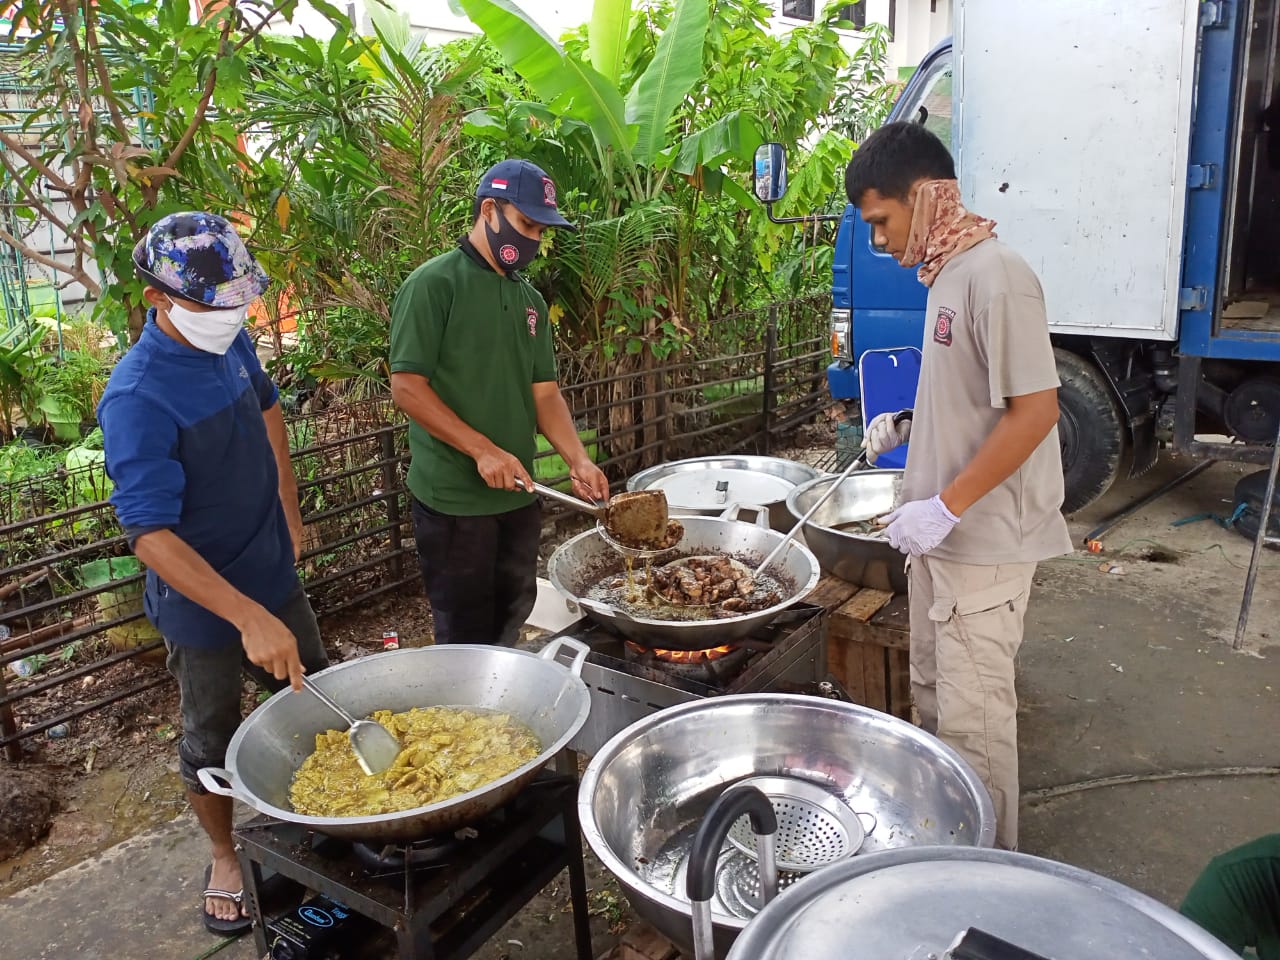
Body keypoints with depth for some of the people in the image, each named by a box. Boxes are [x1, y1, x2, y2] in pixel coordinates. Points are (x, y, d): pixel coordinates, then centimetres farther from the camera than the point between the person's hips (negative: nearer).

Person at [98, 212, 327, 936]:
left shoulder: (232, 341, -6)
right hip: (202, 598, -6)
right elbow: (152, 537, -31)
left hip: (274, 572, 7)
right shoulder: (138, 399, -28)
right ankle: (225, 856, 40)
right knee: (212, 739, 15)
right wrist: (249, 618, -38)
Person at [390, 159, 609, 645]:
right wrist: (484, 451, -22)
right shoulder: (433, 284, -11)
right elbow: (407, 387, -16)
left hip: (519, 493, 7)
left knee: (512, 620, 19)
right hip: (453, 498, -7)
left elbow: (544, 391, 8)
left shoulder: (530, 300, 10)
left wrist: (578, 460, -7)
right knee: (467, 637, 5)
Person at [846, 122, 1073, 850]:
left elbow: (1034, 409, -23)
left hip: (983, 539, -10)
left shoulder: (994, 275, -19)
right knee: (932, 689, 21)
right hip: (942, 531, 10)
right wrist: (907, 428, 9)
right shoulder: (947, 274, 9)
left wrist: (946, 506, -22)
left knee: (972, 714, 2)